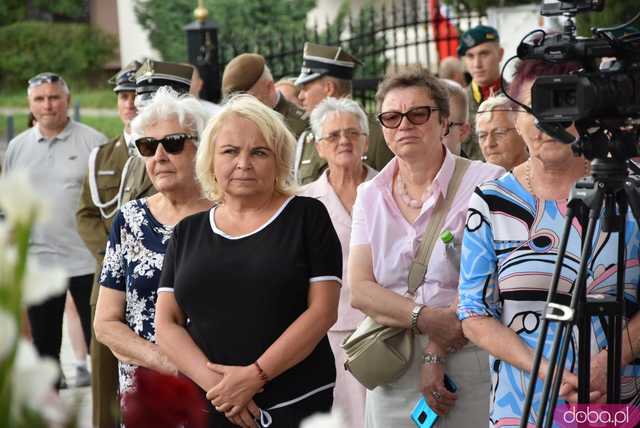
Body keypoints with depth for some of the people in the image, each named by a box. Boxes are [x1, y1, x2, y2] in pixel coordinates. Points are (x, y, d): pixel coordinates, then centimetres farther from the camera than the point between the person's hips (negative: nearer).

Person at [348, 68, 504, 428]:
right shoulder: (371, 195, 10)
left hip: (466, 361, -4)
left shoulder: (484, 182, -5)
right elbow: (360, 290, -1)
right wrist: (426, 318, -16)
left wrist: (438, 351, -15)